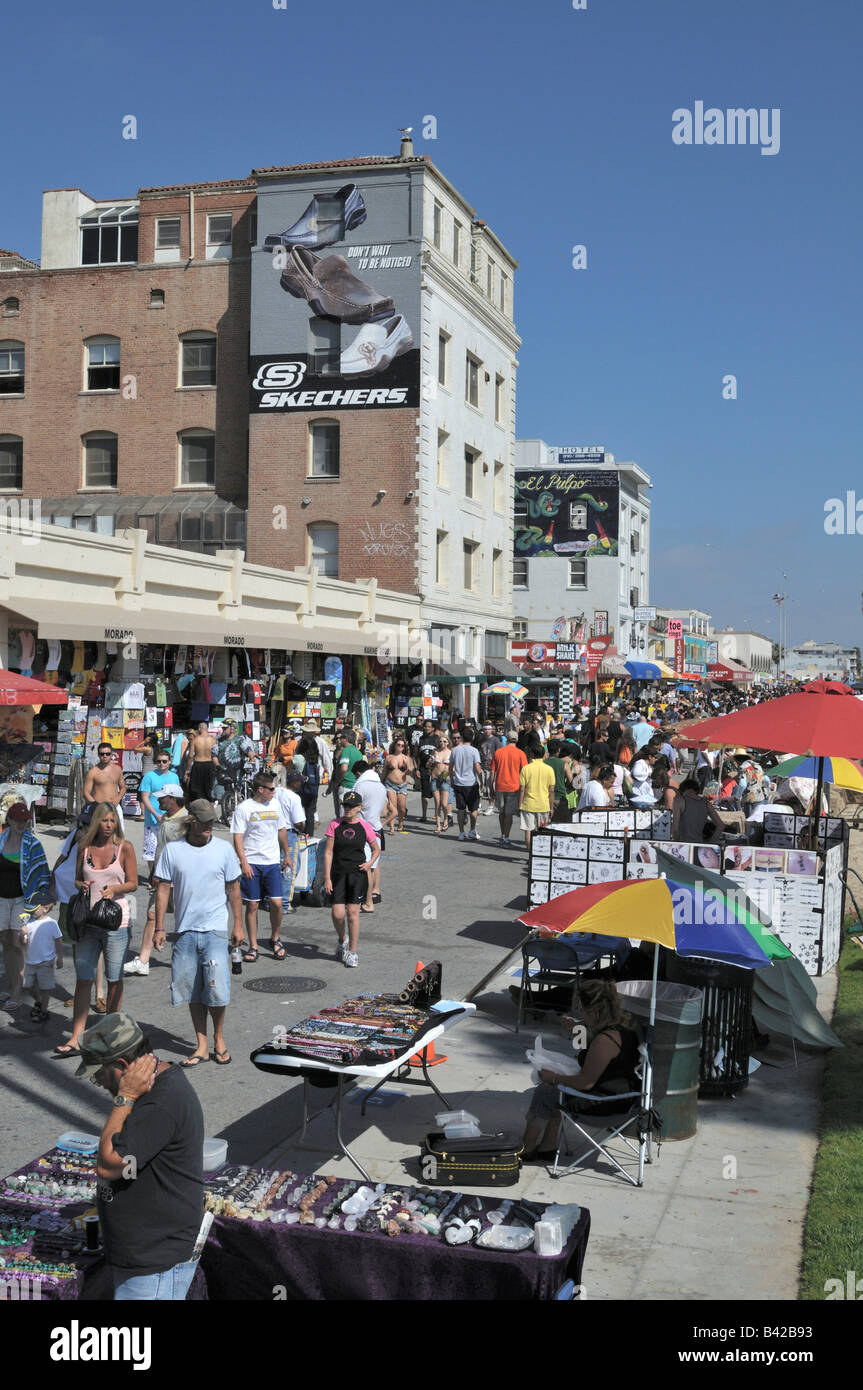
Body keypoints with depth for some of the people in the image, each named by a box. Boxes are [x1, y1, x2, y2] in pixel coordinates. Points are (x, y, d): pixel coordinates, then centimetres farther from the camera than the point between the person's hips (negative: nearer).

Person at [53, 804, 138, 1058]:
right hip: (87, 921, 2)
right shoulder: (84, 848, 6)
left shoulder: (124, 848, -1)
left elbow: (133, 883, 0)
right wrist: (81, 885, -8)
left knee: (114, 980, 6)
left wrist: (114, 888, -19)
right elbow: (77, 879, 15)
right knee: (83, 980, 0)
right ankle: (75, 1039, 0)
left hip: (116, 921, -2)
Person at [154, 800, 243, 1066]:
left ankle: (219, 1039, 13)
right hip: (185, 930, 1)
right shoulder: (172, 849, 1)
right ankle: (201, 1046, 17)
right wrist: (159, 927, 1)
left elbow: (233, 889, 8)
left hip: (215, 929, -1)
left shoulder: (224, 849, 1)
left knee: (216, 987, -7)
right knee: (193, 991, 6)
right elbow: (163, 888, 4)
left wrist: (238, 924, 5)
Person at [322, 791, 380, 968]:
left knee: (353, 912, -2)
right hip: (338, 873, 0)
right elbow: (328, 852, -1)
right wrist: (327, 878, -7)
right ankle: (342, 940, 25)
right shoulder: (335, 825, 0)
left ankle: (352, 952, 9)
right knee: (338, 913, -6)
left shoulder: (365, 827, 2)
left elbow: (376, 849, 15)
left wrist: (370, 863, -5)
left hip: (357, 873, 0)